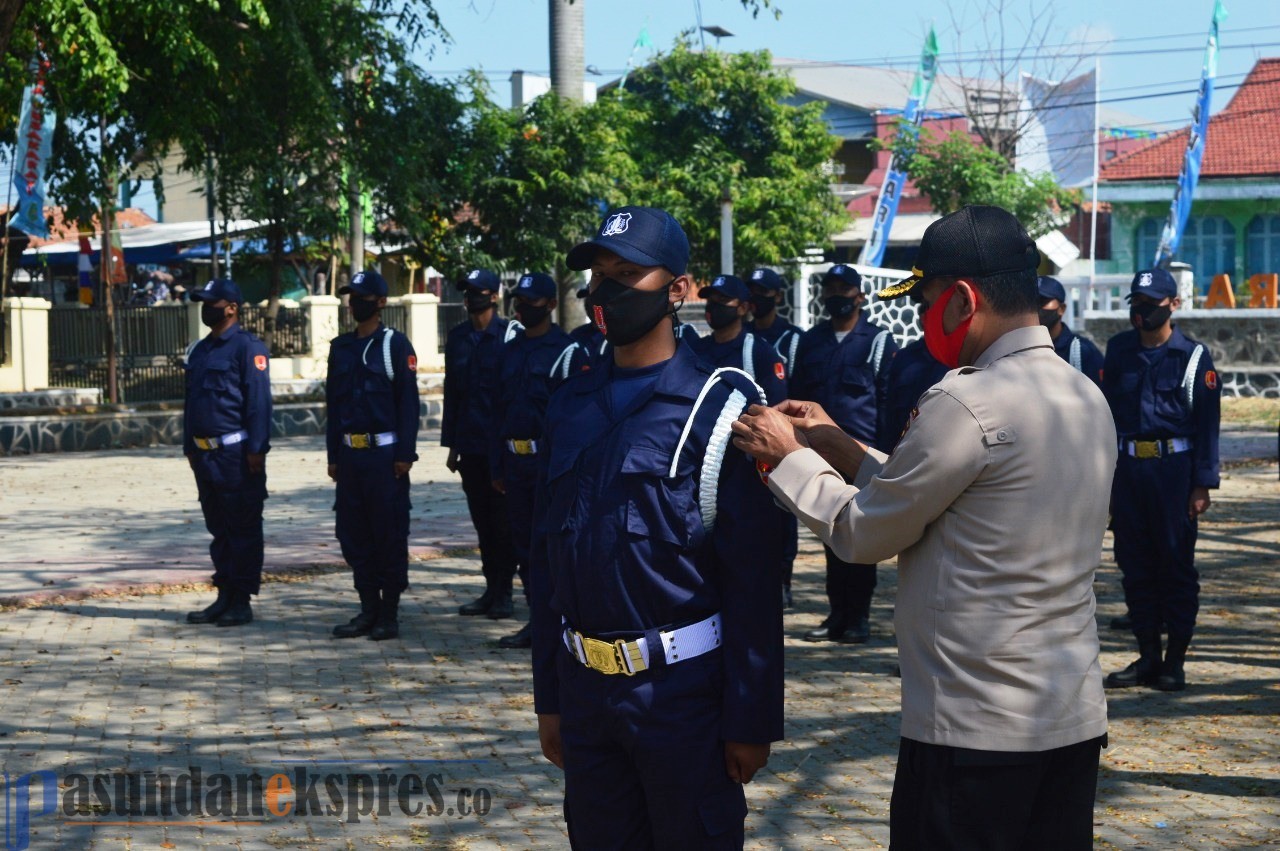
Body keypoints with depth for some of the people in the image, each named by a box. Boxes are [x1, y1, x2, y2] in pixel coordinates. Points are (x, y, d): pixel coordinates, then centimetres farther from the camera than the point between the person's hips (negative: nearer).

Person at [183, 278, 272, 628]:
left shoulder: (247, 347, -9)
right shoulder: (199, 350, 16)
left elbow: (259, 401, -14)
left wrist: (256, 449, -19)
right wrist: (190, 446, 18)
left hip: (236, 453, -8)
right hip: (206, 454, 8)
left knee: (243, 529, -1)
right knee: (218, 529, 13)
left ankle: (242, 602, 3)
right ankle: (224, 597, 20)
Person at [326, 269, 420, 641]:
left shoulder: (395, 345, -4)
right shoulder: (341, 346, 13)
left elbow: (408, 402, -6)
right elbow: (333, 402, 16)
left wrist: (405, 455, -12)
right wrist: (333, 454, 13)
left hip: (385, 454, -6)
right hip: (350, 454, 6)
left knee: (389, 534, -1)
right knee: (353, 533, 8)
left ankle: (389, 614, 7)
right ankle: (368, 609, 17)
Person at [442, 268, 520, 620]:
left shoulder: (510, 334, -5)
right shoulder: (457, 337, 10)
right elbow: (452, 391, 14)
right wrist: (452, 444, 12)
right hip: (470, 444, 5)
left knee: (503, 520, -1)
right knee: (482, 520, 10)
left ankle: (503, 591, 6)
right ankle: (492, 589, 18)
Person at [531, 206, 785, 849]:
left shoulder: (718, 406, -9)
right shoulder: (572, 405, 7)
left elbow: (752, 580, -10)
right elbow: (546, 560, 11)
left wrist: (750, 719, -11)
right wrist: (548, 698, 11)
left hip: (682, 690, -5)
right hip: (585, 687, 5)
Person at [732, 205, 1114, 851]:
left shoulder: (967, 404, -18)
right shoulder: (1086, 397, 9)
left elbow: (862, 535, -9)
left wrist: (786, 457, 4)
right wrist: (836, 444, 17)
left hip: (971, 729, -8)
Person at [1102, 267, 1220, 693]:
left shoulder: (1193, 356, -1)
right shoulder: (1119, 350, 9)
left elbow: (1207, 423, -2)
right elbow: (1106, 411, 11)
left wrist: (1202, 484, -7)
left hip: (1174, 470, -4)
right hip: (1127, 469, 4)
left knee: (1176, 565, 1)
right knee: (1134, 565, 7)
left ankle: (1175, 661, 9)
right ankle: (1148, 656, 17)